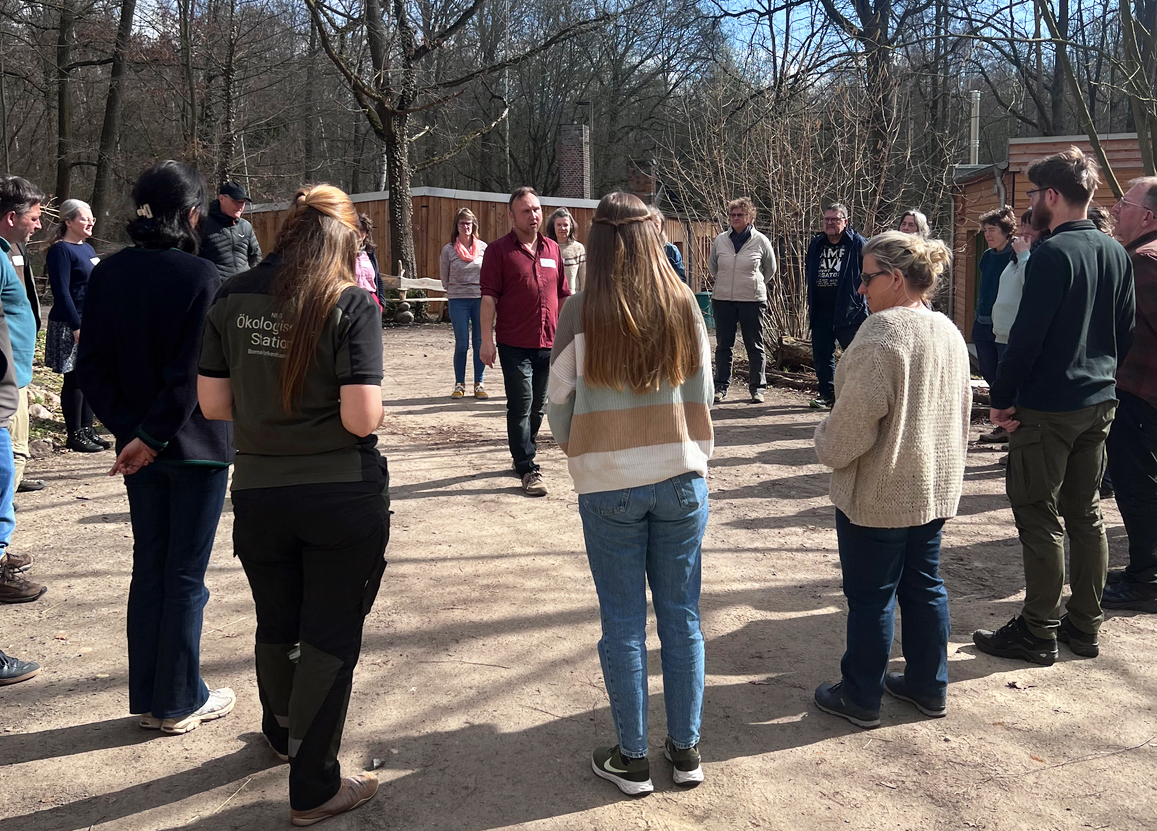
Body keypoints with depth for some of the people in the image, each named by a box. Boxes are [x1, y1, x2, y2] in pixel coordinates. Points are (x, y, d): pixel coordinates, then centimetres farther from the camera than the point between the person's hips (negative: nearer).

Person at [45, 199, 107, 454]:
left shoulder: (87, 248, 15)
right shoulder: (61, 251, -11)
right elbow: (61, 292, -17)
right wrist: (76, 327, -21)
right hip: (71, 326, -8)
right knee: (75, 380, -2)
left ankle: (87, 429, 20)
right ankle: (75, 435, 5)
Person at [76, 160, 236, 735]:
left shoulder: (108, 274, 2)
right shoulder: (198, 276, -16)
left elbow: (90, 366, 0)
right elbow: (191, 373, -21)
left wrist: (129, 429, -3)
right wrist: (151, 436, -13)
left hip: (139, 448, 6)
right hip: (196, 447, -5)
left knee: (148, 566, 16)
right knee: (185, 574, 6)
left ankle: (148, 698, 26)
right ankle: (180, 702, 18)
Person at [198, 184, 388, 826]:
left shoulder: (232, 299, -1)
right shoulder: (351, 305, -14)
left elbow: (213, 403, 1)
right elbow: (362, 418, -20)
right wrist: (347, 409, 2)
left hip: (259, 495, 5)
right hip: (344, 499, -4)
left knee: (276, 624, 24)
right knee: (330, 635, 9)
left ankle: (282, 735, 50)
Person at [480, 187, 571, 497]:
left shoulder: (552, 249, 12)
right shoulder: (499, 250, -3)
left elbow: (563, 295, 17)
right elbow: (488, 297, -8)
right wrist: (486, 339, -13)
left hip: (549, 343, 5)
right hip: (515, 345, -5)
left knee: (538, 406, 15)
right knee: (521, 407, -4)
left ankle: (523, 454, 32)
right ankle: (528, 469, 2)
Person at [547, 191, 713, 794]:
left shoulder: (579, 312, -9)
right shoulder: (683, 305, -3)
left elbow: (560, 401, -2)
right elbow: (701, 395, 3)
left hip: (609, 485, -2)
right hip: (681, 478, 2)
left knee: (624, 623, 9)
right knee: (681, 617, 13)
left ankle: (632, 758, 20)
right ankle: (685, 750, 25)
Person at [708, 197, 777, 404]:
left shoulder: (761, 241, -4)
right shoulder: (720, 240, 2)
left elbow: (770, 269, 11)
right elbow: (712, 265, 18)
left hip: (752, 300, -2)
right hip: (722, 300, 2)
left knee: (755, 346, 4)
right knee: (723, 345, 7)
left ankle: (757, 388, 11)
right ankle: (721, 386, 14)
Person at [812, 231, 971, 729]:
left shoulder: (881, 334, -21)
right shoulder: (948, 331, 6)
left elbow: (856, 417, -21)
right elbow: (961, 408, 16)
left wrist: (827, 447, -2)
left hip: (878, 494, -8)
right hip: (936, 487, 8)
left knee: (870, 596, 4)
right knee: (924, 585, 18)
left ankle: (861, 698, 18)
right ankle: (929, 686, 30)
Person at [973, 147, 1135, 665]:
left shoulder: (1053, 254, -17)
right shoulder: (1116, 254, 8)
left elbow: (1027, 335, -19)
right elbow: (1125, 331, 14)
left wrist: (1002, 399, -12)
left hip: (1048, 408, -8)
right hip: (1099, 403, 8)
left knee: (1039, 517, 0)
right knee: (1085, 512, 14)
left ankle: (1037, 632, 8)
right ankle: (1084, 626, 23)